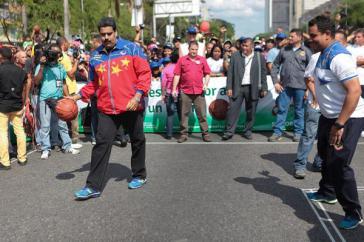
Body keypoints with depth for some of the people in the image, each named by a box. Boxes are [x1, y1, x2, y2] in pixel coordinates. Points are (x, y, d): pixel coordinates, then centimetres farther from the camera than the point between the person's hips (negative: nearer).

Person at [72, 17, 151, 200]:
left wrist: (138, 95, -18)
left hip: (131, 107, -2)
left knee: (137, 142, 12)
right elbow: (93, 83, 18)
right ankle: (93, 186, 0)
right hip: (107, 109, 3)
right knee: (101, 145, -4)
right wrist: (78, 95, 8)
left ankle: (139, 175, 33)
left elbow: (144, 73, -7)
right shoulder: (95, 56, 10)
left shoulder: (132, 48, -2)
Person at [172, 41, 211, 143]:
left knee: (202, 113, 3)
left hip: (199, 91, 0)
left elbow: (207, 74, 12)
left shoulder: (202, 60, 9)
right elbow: (177, 75, 4)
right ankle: (184, 134, 14)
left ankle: (205, 133, 10)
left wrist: (206, 84, -4)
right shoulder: (182, 60, 5)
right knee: (184, 113, 6)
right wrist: (174, 89, 0)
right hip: (185, 91, 0)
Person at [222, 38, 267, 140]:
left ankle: (247, 131, 20)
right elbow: (230, 72, 3)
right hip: (237, 87, 0)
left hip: (252, 88, 0)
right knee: (233, 109, -2)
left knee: (251, 111, 7)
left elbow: (263, 73, 5)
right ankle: (229, 132, 5)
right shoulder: (235, 55, 4)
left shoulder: (259, 57, 4)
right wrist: (229, 87, -3)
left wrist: (264, 88, 1)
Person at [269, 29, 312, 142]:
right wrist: (275, 82, 2)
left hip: (300, 86, -2)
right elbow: (275, 66, 10)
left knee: (299, 111, 8)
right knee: (281, 109, 5)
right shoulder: (284, 50, 8)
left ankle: (298, 133, 19)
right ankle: (277, 132, 12)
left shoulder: (306, 51, 1)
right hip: (285, 85, 2)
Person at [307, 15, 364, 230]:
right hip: (329, 116, 10)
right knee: (326, 156, 22)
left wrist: (340, 125, -28)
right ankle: (328, 193, 43)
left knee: (339, 164, -9)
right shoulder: (324, 54, 6)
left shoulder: (339, 56, -23)